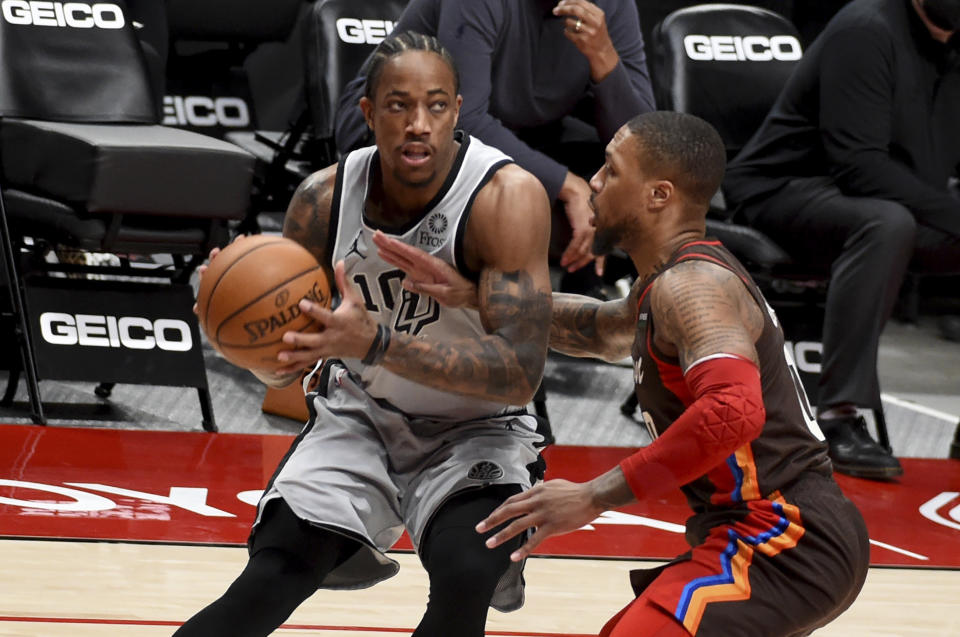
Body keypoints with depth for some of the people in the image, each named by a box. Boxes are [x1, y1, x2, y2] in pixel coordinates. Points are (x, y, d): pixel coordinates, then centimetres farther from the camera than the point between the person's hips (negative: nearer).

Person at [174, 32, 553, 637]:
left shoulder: (507, 197, -24)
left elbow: (521, 372, -31)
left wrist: (377, 343, -42)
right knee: (268, 583, -17)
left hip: (474, 429, -3)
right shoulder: (323, 198, -12)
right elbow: (282, 368, -2)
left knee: (465, 579, -30)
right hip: (358, 415, 3)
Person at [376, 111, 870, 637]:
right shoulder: (671, 280, 17)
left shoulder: (691, 284, -15)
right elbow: (603, 329, 36)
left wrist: (595, 496, -28)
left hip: (784, 542, -11)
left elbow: (733, 411, -31)